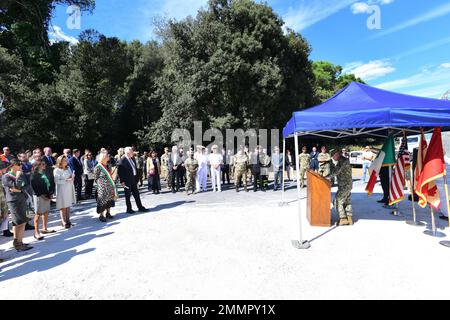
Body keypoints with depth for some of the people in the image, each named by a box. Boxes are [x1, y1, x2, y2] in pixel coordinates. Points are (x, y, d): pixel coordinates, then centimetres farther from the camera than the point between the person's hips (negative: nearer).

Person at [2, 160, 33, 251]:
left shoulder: (20, 175, 15)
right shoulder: (6, 177, -7)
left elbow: (25, 185, 5)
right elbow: (16, 186, -19)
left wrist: (18, 190, -11)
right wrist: (18, 176, -9)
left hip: (22, 200, 8)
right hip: (14, 202, -8)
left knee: (17, 223, 13)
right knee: (22, 222, -10)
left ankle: (17, 242, 21)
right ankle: (19, 244, -5)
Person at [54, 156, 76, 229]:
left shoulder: (68, 168, 13)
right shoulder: (57, 170, -7)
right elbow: (57, 181, -15)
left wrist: (72, 177, -3)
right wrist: (66, 181, -22)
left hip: (69, 189, 6)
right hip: (62, 190, -6)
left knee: (68, 205, 9)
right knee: (63, 206, -2)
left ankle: (68, 220, 17)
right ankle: (64, 222, 3)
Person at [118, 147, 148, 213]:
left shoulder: (132, 159, 9)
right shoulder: (123, 160, -14)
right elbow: (120, 172, -15)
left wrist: (136, 178, 12)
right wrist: (122, 181, -16)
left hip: (134, 180, 7)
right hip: (127, 181, -7)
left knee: (136, 194, 12)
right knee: (128, 195, 5)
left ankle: (140, 207, 19)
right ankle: (129, 209, 17)